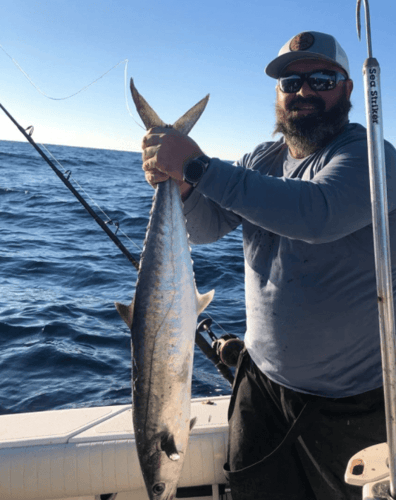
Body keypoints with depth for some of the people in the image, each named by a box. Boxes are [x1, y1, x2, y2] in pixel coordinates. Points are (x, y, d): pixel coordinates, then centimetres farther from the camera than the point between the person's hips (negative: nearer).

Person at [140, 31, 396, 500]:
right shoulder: (259, 160, 5)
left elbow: (318, 213, -37)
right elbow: (204, 227, -4)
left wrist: (197, 166, -36)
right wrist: (180, 183, -26)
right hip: (263, 378, 5)